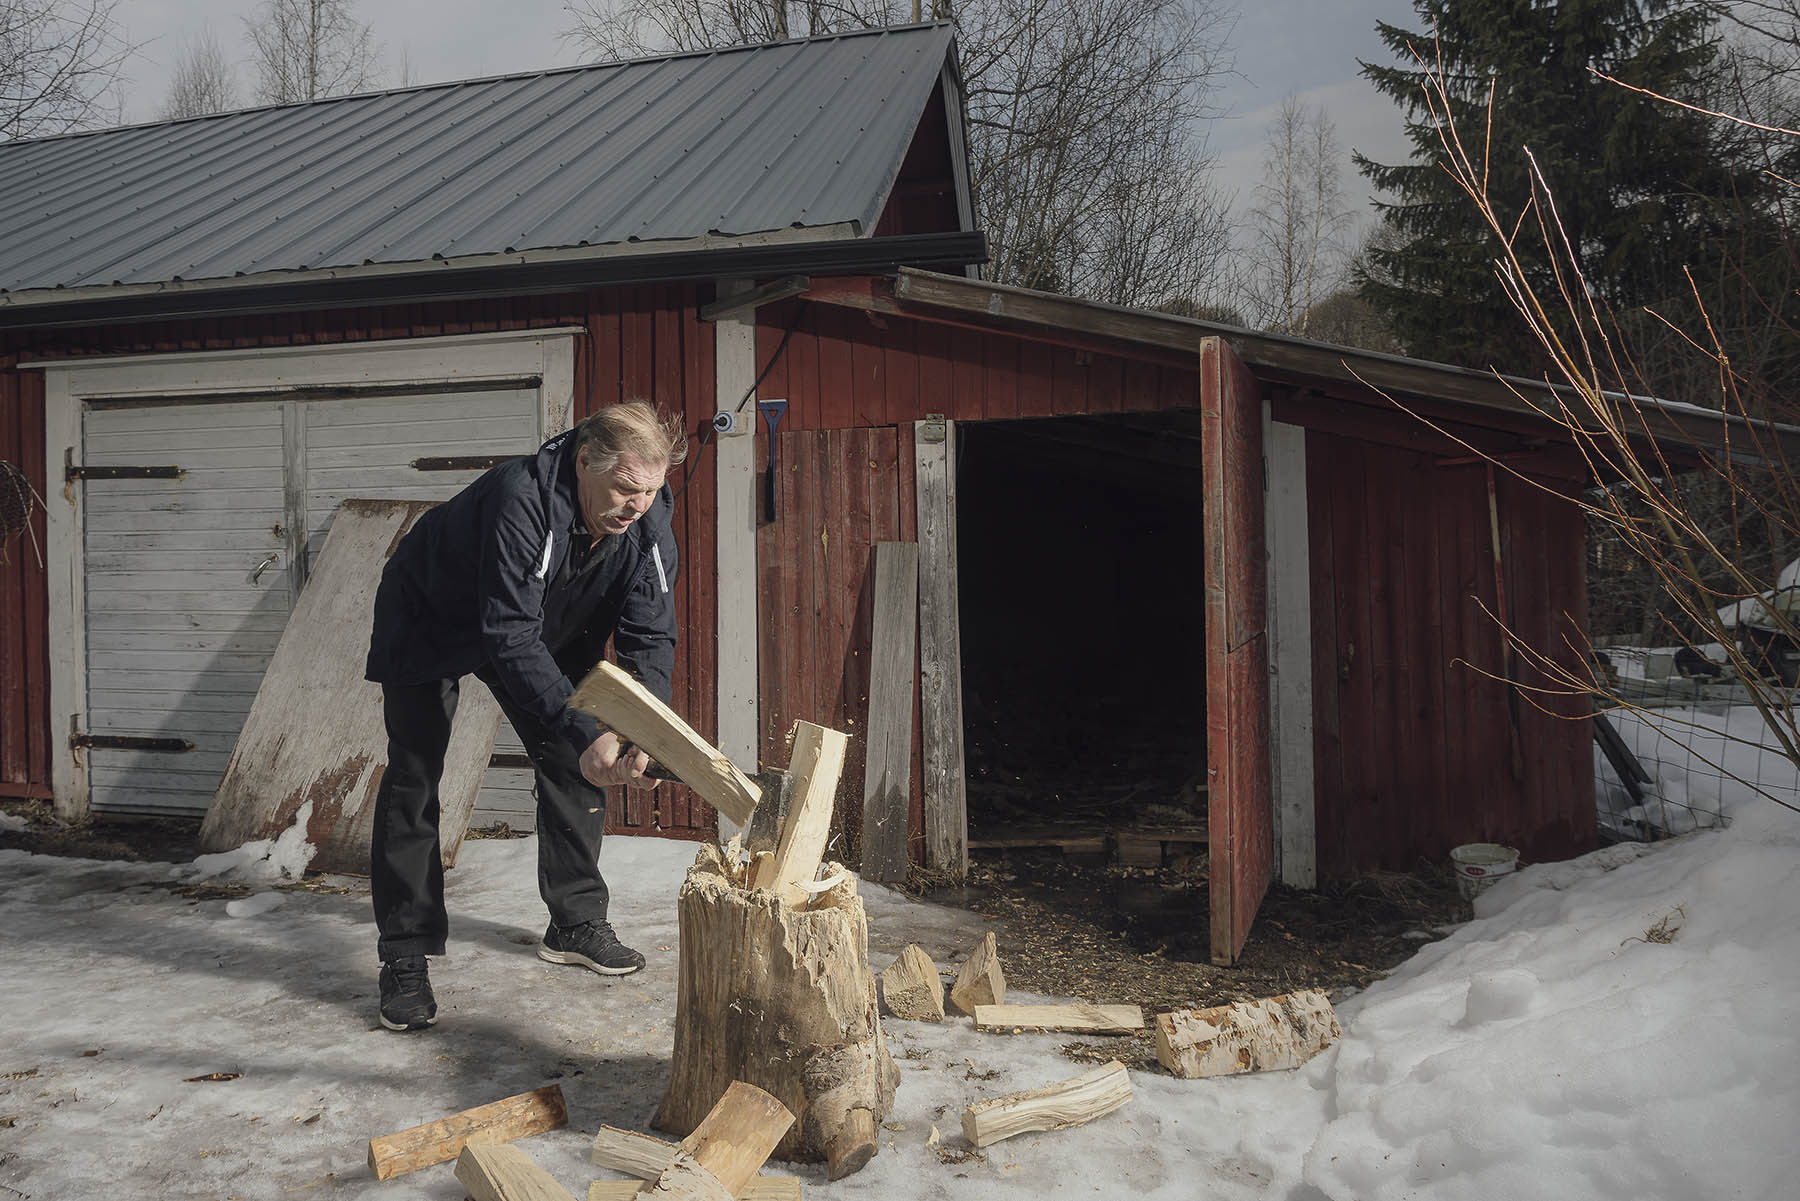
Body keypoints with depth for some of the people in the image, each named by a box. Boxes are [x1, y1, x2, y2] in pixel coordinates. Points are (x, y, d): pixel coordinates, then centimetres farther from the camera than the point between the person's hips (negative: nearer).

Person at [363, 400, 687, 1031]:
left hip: (548, 629, 6)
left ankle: (575, 923, 17)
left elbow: (649, 634, -22)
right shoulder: (520, 500, -42)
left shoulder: (647, 517, -24)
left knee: (574, 762, 2)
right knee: (413, 778, -6)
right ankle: (404, 957, 4)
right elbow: (511, 640, -44)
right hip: (430, 622, -5)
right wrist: (583, 732, -50)